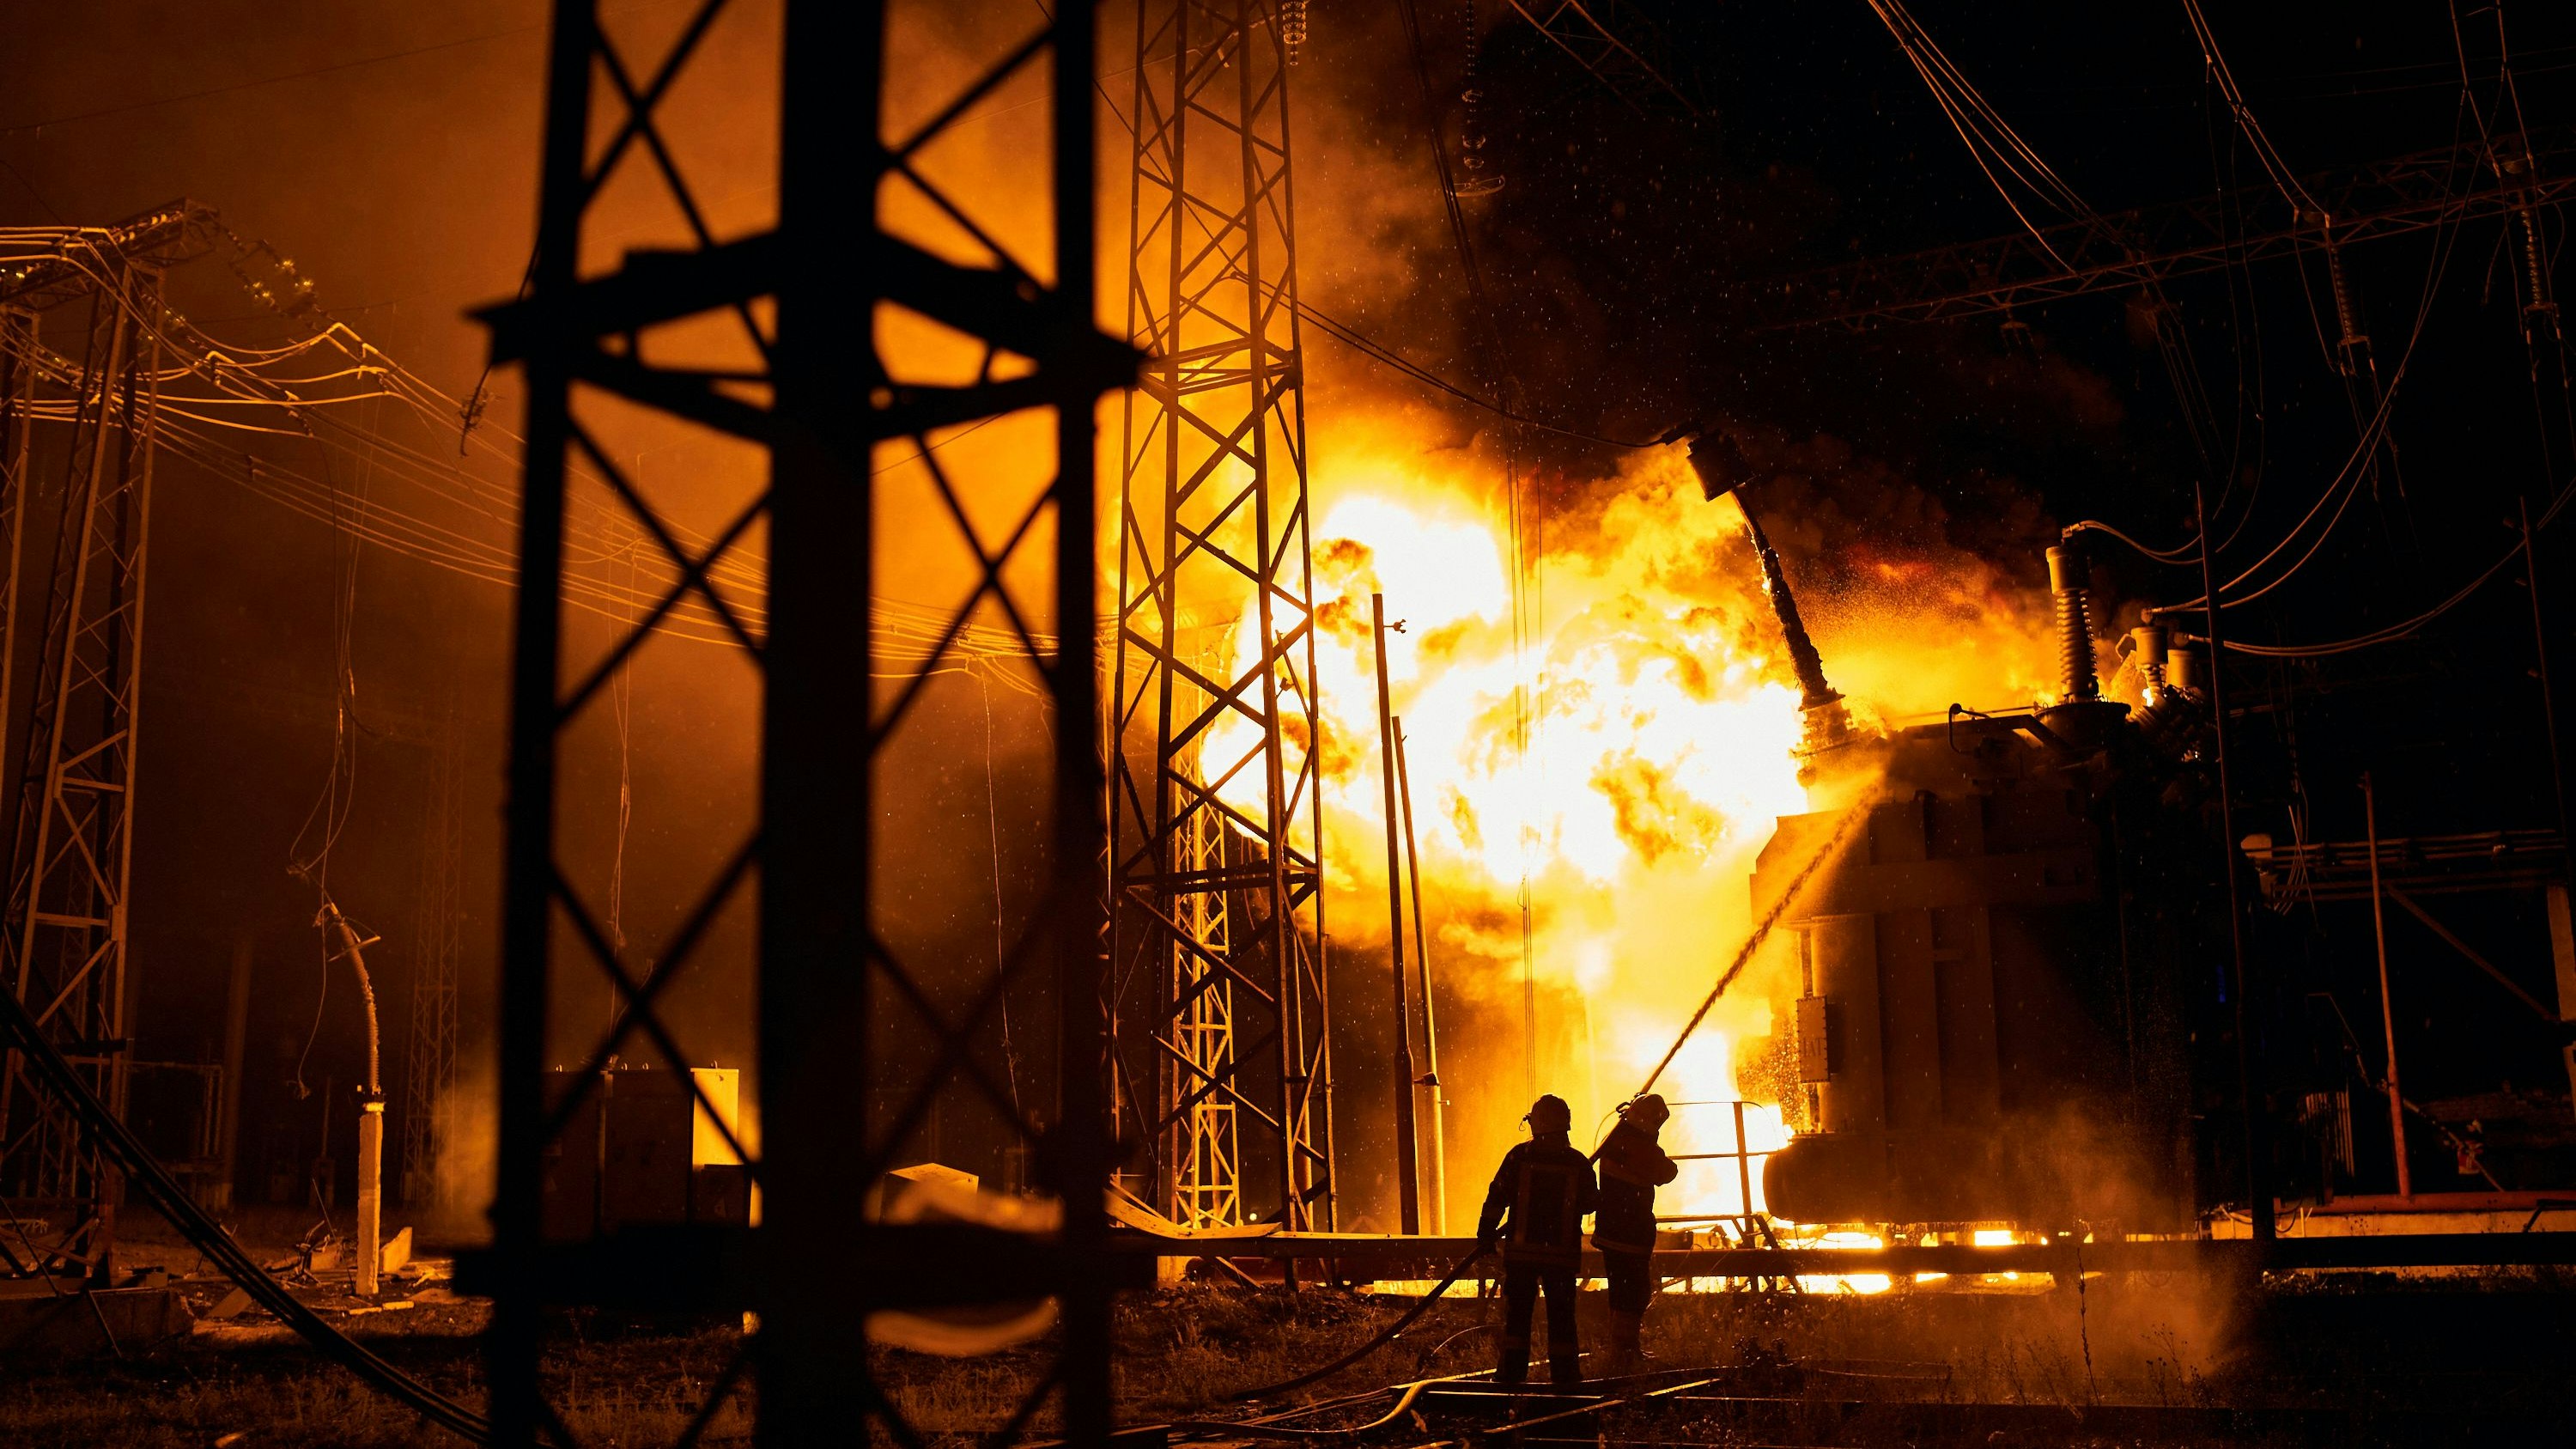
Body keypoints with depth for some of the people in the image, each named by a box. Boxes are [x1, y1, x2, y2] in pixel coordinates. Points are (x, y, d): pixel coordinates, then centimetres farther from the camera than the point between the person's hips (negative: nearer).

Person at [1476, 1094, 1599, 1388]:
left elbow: (1497, 1197, -4)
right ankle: (1565, 1372, 9)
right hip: (1563, 1251, 1)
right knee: (1561, 1314, 8)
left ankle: (1512, 1371, 7)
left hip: (1522, 1249, -1)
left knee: (1517, 1311, 7)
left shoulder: (1520, 1155, -6)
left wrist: (1487, 1233, 6)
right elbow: (1590, 1202, 11)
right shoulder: (1579, 1163, -2)